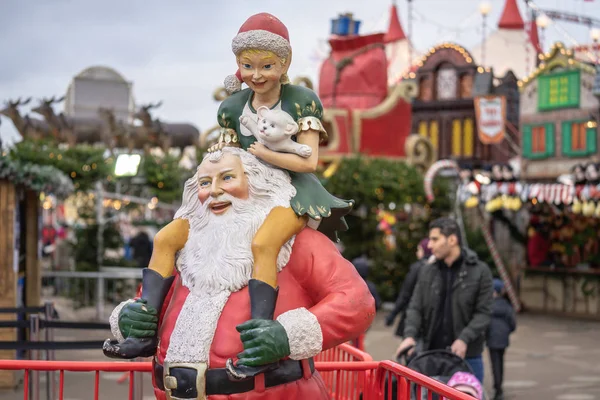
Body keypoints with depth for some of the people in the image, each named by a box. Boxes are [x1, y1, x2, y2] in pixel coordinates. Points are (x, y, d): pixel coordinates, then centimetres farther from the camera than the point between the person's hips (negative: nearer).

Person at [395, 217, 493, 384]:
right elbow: (415, 308, 6)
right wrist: (410, 335, -12)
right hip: (432, 353, 3)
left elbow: (483, 312, -4)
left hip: (467, 355, -3)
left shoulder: (479, 271, -2)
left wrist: (464, 339, -18)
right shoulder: (427, 272, 9)